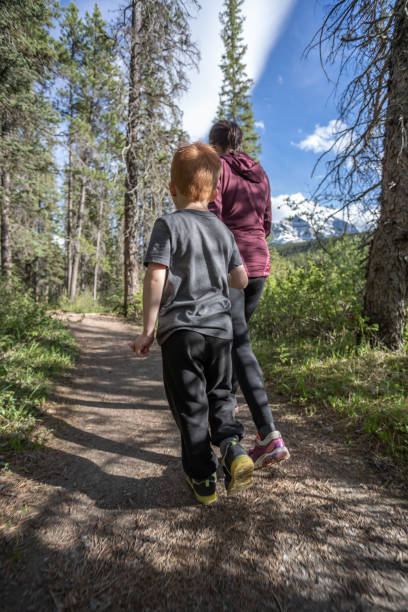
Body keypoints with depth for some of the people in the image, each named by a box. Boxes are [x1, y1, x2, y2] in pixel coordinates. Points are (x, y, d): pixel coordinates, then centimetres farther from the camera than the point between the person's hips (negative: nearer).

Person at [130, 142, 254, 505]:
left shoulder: (168, 225, -4)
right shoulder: (222, 230, 10)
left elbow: (156, 278, -13)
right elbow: (241, 280, 10)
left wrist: (148, 330, -6)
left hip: (181, 329, -4)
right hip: (220, 326, 5)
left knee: (190, 406, 8)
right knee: (220, 396, 22)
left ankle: (203, 480, 19)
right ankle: (233, 449, 3)